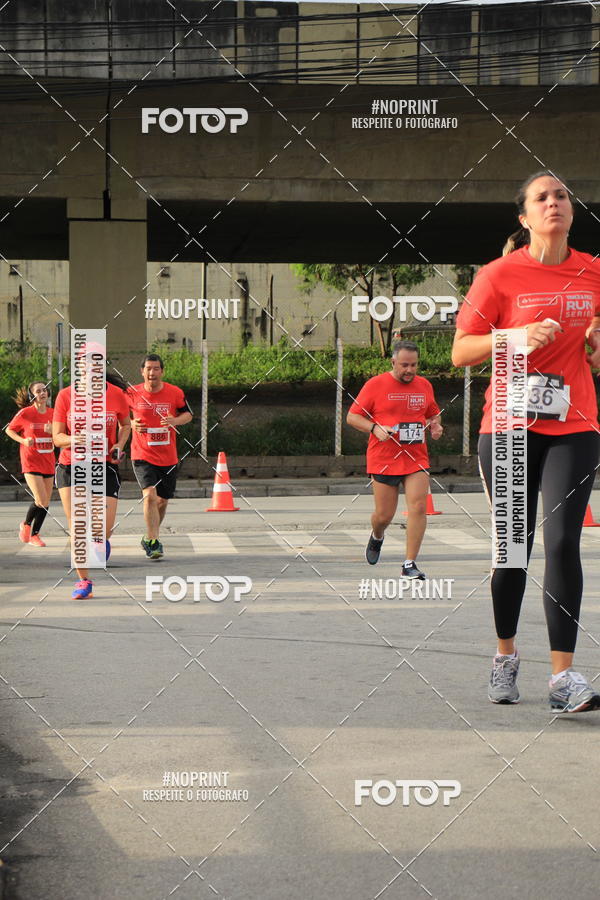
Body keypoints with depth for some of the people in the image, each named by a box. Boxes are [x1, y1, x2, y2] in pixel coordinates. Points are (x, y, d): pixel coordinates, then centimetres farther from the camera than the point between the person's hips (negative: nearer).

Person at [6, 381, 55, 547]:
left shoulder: (53, 413, 3)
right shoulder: (25, 413, -8)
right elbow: (9, 430, 4)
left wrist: (53, 432, -11)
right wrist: (23, 441, -12)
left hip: (48, 463, 5)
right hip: (31, 462, -5)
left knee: (46, 502, 6)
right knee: (41, 501, -15)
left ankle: (34, 535, 22)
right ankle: (26, 524, 13)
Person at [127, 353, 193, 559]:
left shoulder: (175, 393, -3)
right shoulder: (132, 393, -4)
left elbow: (188, 414, 9)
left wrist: (175, 420, -13)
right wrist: (132, 424, -11)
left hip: (168, 456, 3)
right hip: (142, 455, -3)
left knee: (162, 500, 13)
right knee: (150, 495, -21)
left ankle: (150, 538, 36)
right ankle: (153, 542, -16)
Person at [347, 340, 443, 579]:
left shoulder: (424, 385, 10)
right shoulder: (375, 385, -3)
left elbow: (434, 413, 26)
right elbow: (352, 417, -1)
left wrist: (436, 425, 4)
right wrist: (375, 428, -17)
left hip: (416, 458, 3)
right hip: (383, 460, -3)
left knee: (418, 507, -13)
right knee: (384, 515, 4)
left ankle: (409, 564, -6)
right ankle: (376, 537, 41)